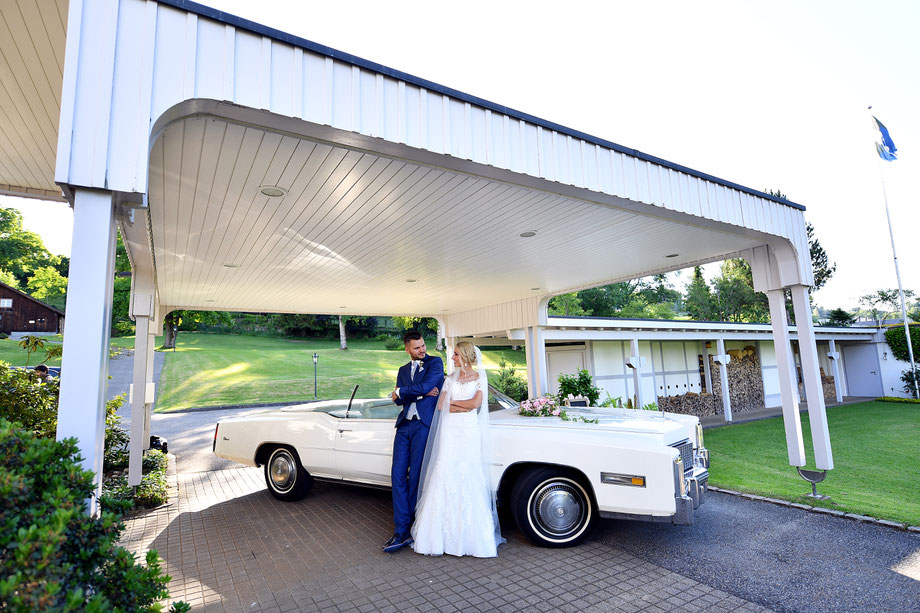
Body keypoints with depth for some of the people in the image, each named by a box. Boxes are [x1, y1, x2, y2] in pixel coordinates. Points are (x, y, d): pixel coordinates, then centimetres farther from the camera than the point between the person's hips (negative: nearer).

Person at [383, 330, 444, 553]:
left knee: (416, 477, 0)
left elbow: (425, 387, -13)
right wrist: (422, 393, -9)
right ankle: (402, 532, 6)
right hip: (404, 426, 5)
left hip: (424, 424, -5)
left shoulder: (435, 363, 3)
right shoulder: (403, 370, 19)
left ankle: (407, 526, 16)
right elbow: (399, 400, 6)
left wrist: (400, 391, 0)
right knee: (398, 476, 0)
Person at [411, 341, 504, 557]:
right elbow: (441, 405, 3)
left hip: (469, 431, -3)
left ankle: (470, 536, 10)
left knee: (469, 479, -2)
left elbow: (476, 402, -11)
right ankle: (442, 533, 11)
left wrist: (453, 402, 0)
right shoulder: (451, 378, 12)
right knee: (445, 477, 0)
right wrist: (465, 406, -7)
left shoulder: (480, 378, 3)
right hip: (449, 430, 3)